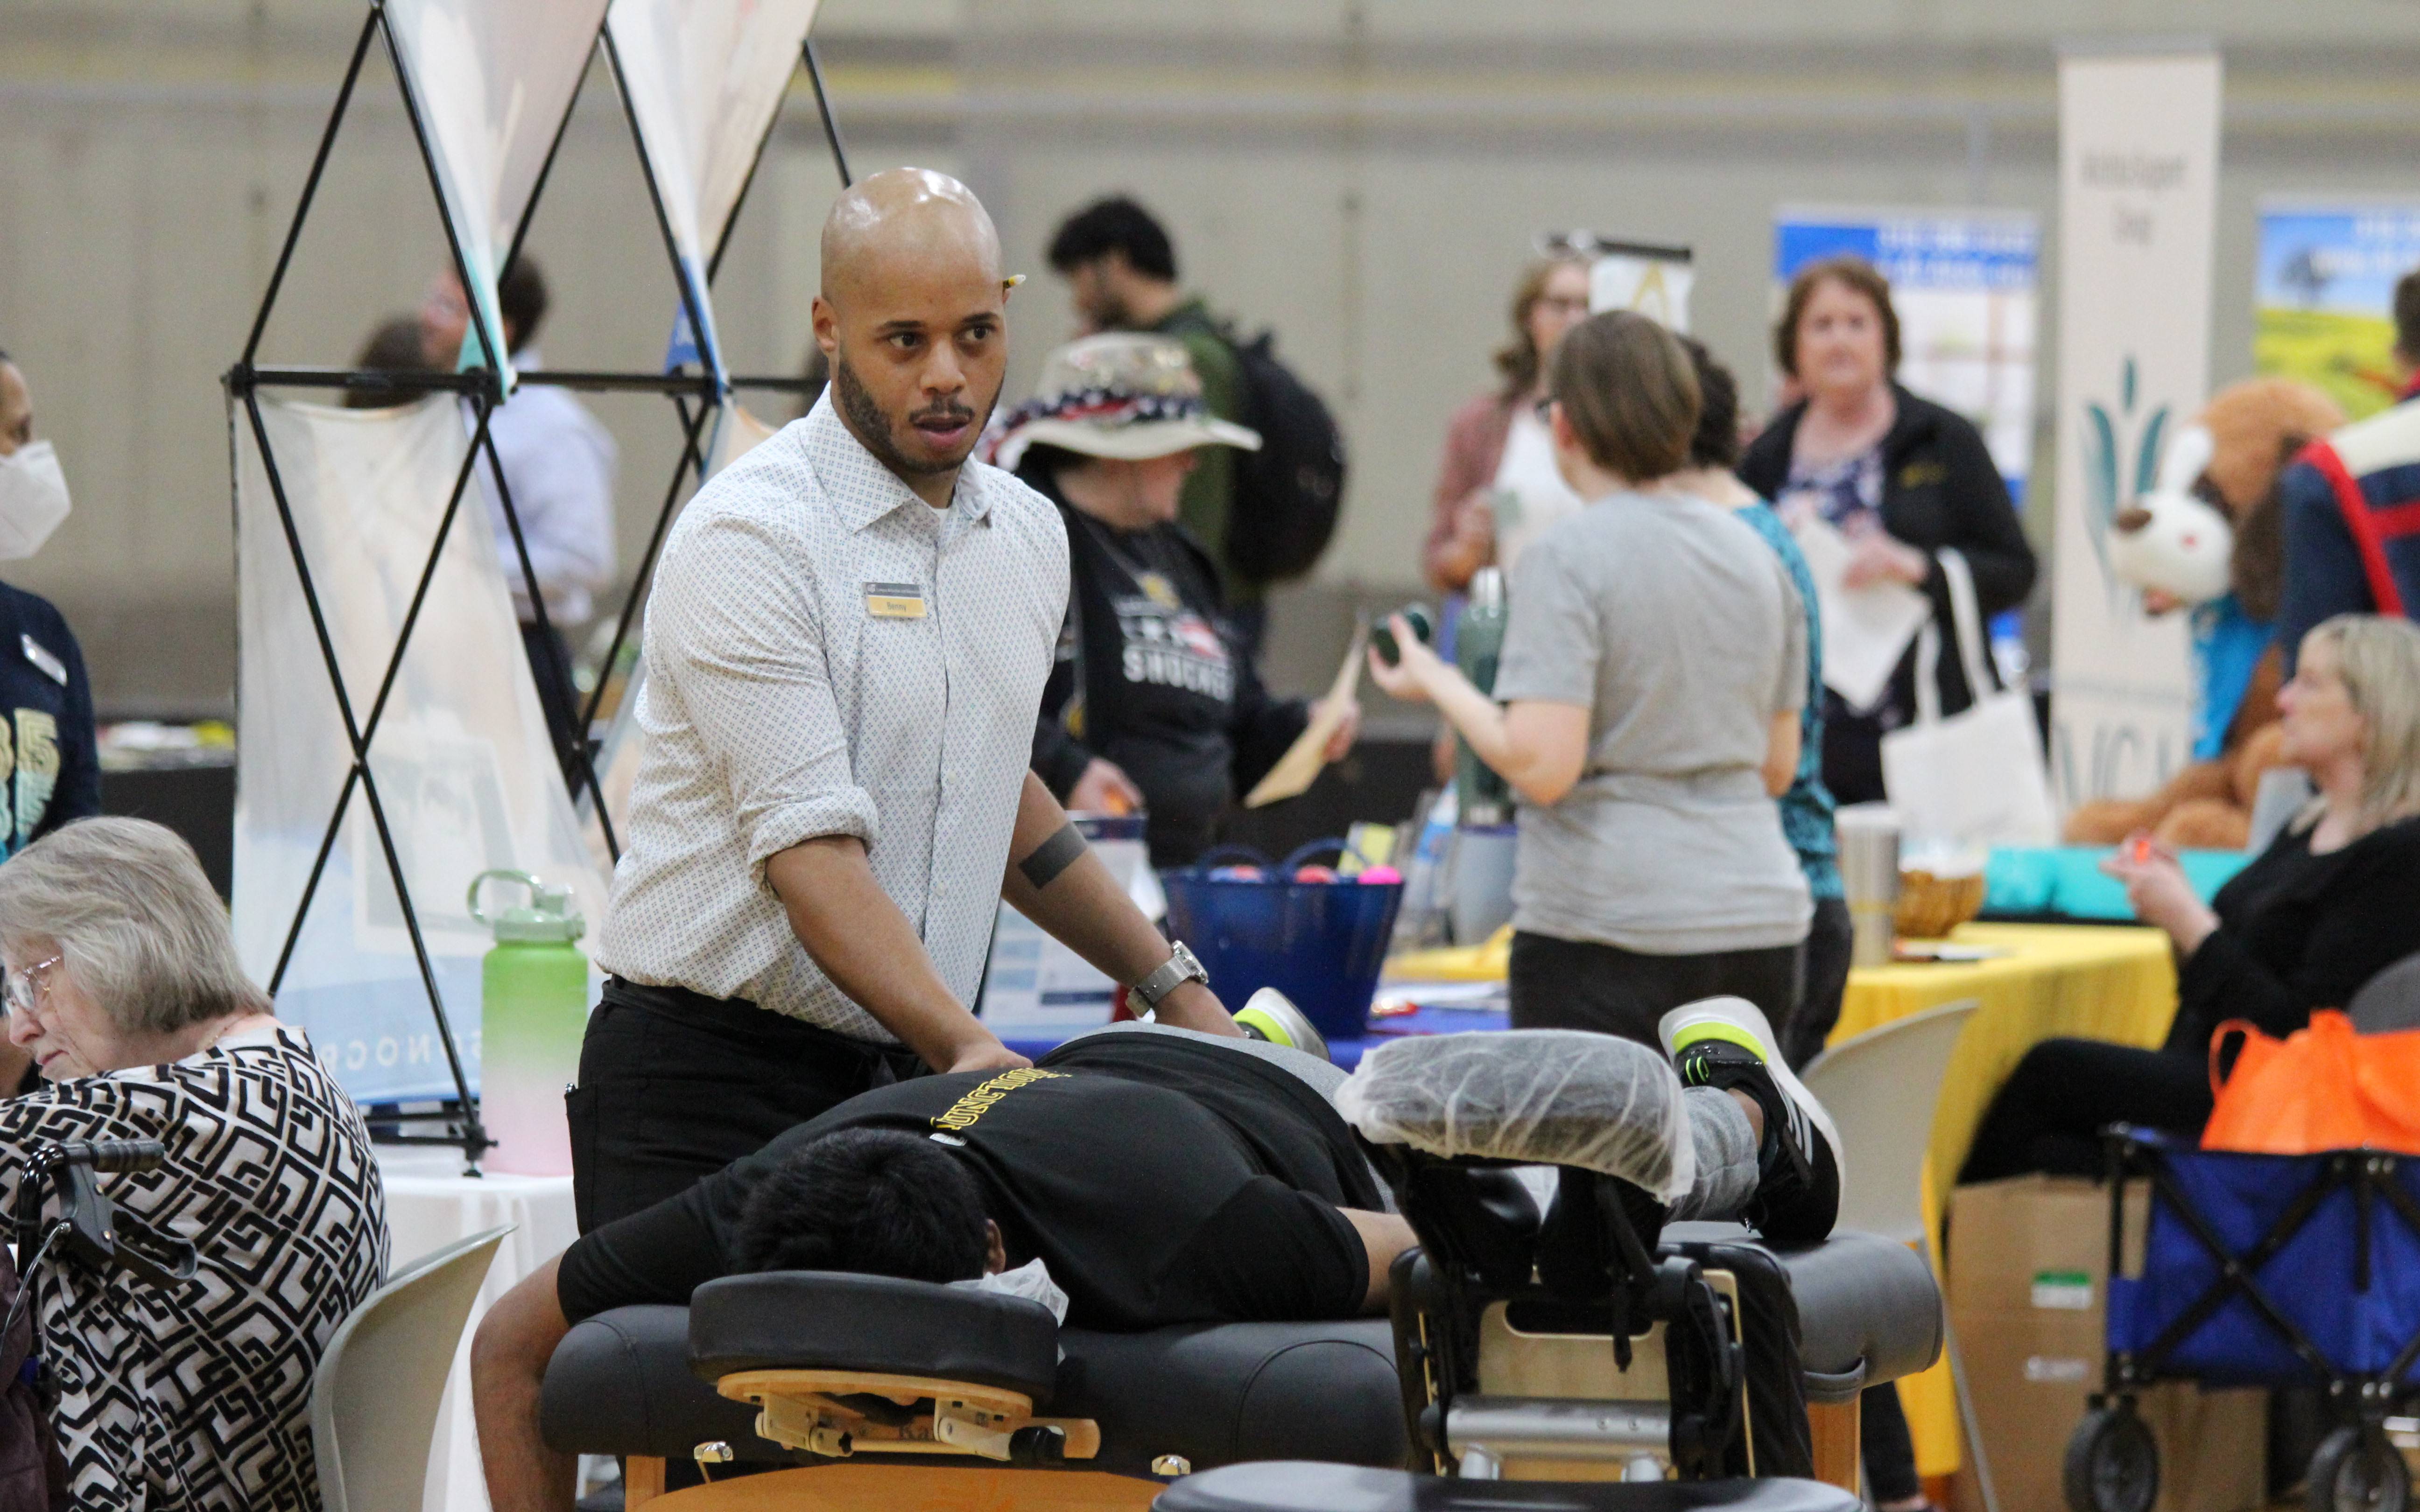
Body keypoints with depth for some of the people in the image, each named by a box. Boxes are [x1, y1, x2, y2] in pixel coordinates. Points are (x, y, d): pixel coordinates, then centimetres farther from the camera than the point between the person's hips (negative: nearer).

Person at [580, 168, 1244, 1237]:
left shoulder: (1027, 535, 12)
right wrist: (961, 1047, -32)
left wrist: (1171, 986, 28)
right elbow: (809, 848, -21)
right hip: (714, 1078, -6)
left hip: (908, 1076, 6)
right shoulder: (749, 542, -13)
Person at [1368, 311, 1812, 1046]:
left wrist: (1439, 686, -1)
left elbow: (1542, 767, -16)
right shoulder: (1757, 557, 11)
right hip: (1762, 923, 6)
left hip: (1613, 930, -6)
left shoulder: (1567, 560, -9)